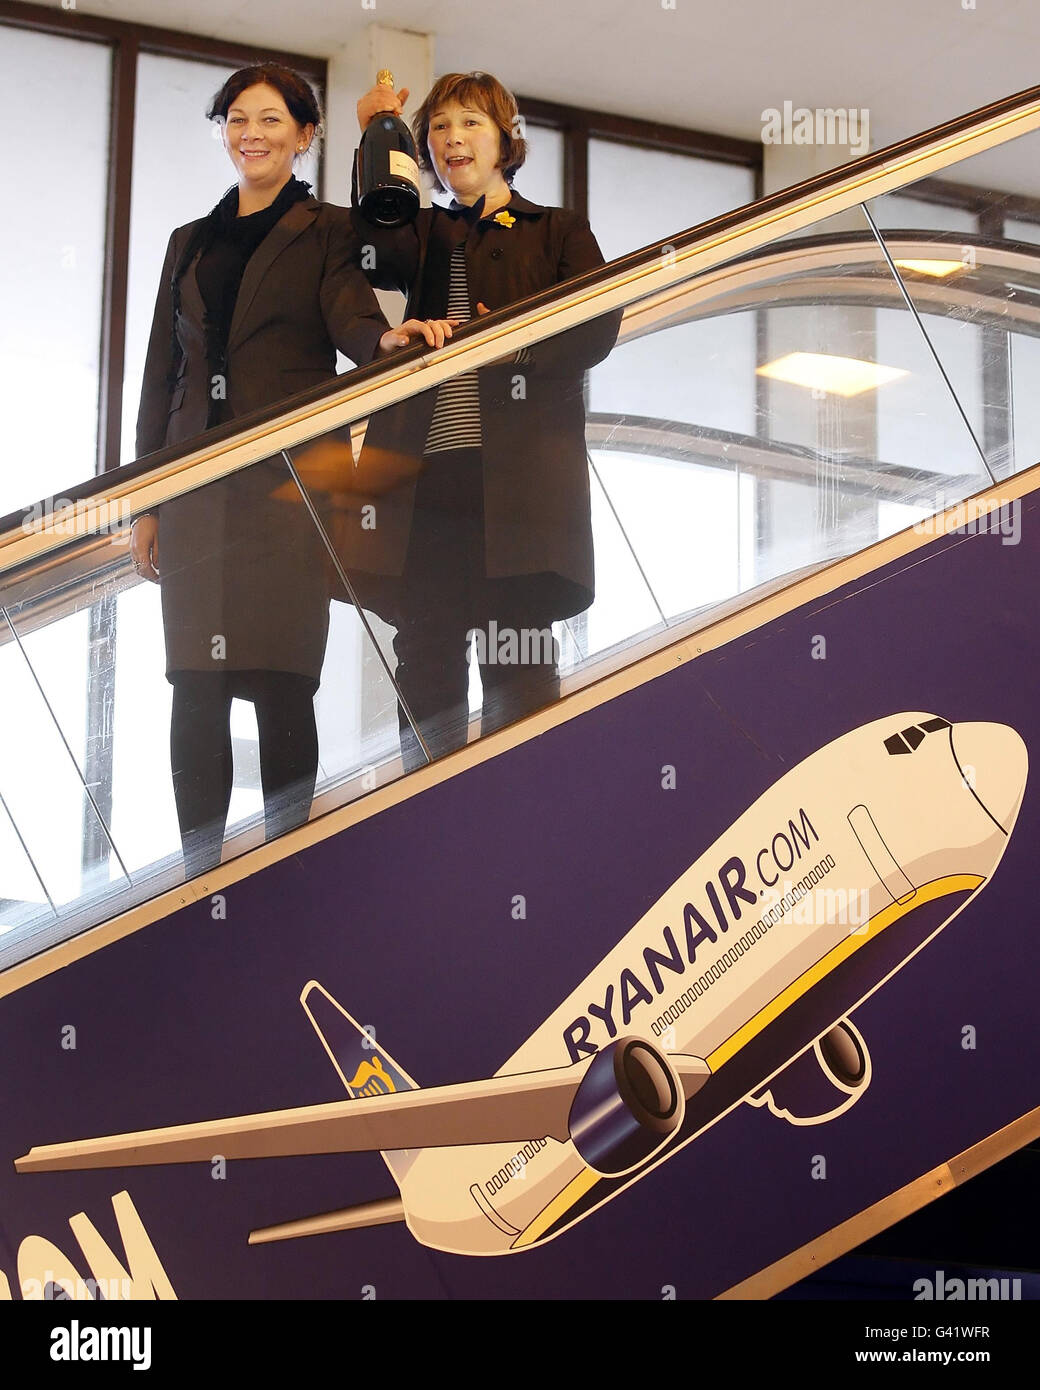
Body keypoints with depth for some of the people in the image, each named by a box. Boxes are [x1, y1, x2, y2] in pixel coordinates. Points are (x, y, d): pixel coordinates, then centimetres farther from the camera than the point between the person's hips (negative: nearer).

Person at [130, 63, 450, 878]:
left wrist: (388, 339, -33)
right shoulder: (191, 244, 20)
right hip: (198, 485, 4)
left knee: (281, 682, -8)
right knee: (195, 688, 0)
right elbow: (161, 375, 18)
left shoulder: (327, 231, 8)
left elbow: (351, 320, -8)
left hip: (289, 482, -4)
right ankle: (199, 877, 4)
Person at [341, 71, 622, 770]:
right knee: (426, 659, -1)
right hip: (425, 468, 3)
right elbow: (374, 258, 1)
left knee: (518, 666, -7)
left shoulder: (559, 230, 18)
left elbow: (598, 327, 2)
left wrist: (521, 345, -12)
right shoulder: (425, 235, 25)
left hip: (518, 473, -3)